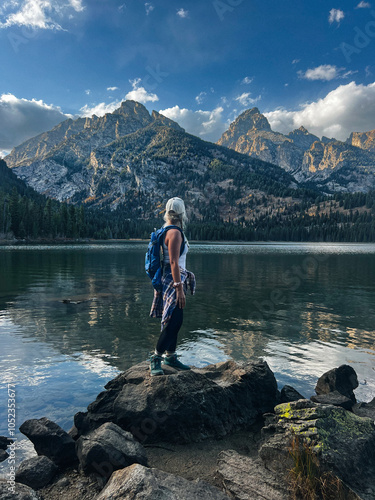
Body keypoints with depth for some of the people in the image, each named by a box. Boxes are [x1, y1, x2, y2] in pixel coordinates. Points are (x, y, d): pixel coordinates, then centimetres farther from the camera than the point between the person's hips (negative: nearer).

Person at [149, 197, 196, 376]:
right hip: (173, 280, -10)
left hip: (171, 280, 10)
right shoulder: (175, 233, -16)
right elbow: (174, 263, -22)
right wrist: (179, 288, -23)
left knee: (174, 320, 15)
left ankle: (170, 356, 24)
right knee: (173, 321, -9)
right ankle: (156, 358, -2)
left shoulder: (166, 231, 14)